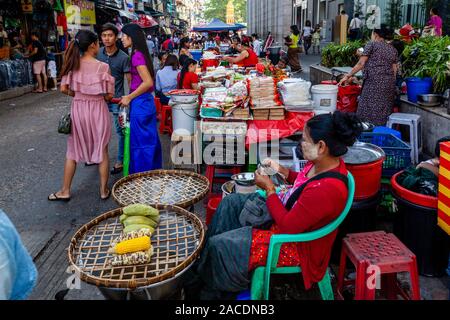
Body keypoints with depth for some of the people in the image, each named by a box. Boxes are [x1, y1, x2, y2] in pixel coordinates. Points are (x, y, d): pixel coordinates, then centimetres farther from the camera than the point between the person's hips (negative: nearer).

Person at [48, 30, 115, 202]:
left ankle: (65, 191, 22)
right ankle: (104, 190, 19)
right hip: (98, 110, -3)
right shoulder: (102, 67, -12)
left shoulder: (72, 64, -3)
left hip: (78, 109, 3)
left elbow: (64, 89, -3)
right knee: (102, 150, 10)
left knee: (73, 151, 14)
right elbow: (109, 95, -10)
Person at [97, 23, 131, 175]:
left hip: (117, 99, -5)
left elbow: (129, 79, -10)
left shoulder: (123, 57, -10)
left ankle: (120, 161, 14)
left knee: (120, 131, 2)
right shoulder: (98, 54, 2)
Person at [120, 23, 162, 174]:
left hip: (140, 104, -9)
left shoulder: (137, 56, -16)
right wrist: (129, 97, 15)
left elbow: (148, 82, -24)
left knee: (140, 144, 0)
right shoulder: (142, 54, 11)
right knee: (150, 141, 16)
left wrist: (129, 97, -14)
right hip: (147, 101, 9)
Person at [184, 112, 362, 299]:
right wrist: (282, 171, -1)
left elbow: (288, 226, -29)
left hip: (295, 243, -10)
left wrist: (269, 189, -19)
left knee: (218, 245, -10)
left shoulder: (328, 189, -36)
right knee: (231, 203, 11)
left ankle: (209, 292, 22)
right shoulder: (326, 162, -8)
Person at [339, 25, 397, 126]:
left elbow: (361, 64, -1)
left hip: (374, 82, -6)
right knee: (384, 113, 6)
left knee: (368, 111, -5)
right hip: (389, 83, 6)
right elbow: (394, 70, 15)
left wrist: (348, 76, 5)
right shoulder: (393, 49, 19)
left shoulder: (372, 44, 4)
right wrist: (392, 85, 19)